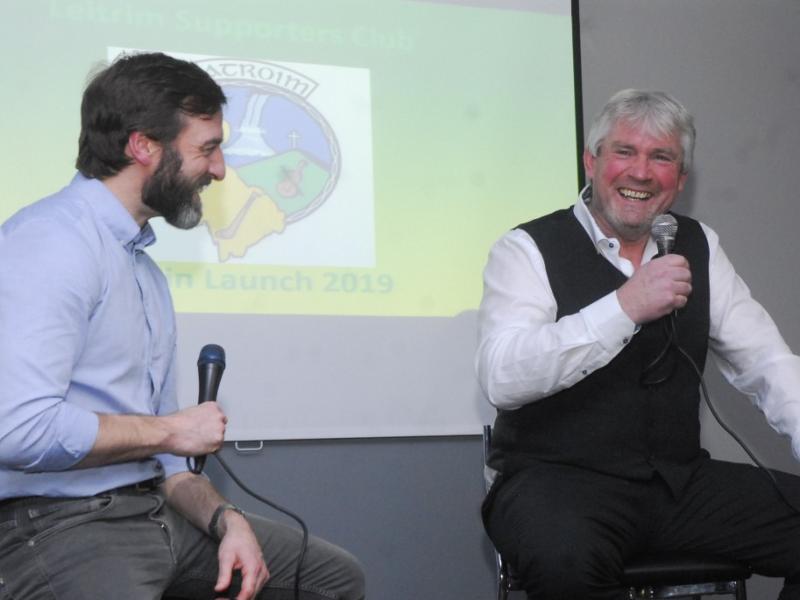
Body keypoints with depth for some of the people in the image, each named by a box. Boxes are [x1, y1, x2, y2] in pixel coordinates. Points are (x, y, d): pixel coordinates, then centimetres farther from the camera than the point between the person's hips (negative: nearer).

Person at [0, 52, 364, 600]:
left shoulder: (147, 273, 18)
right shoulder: (52, 240, -13)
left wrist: (225, 520, 1)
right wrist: (168, 430, -12)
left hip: (153, 509, 9)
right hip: (59, 524, -9)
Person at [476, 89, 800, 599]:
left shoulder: (699, 248, 13)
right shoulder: (528, 250, -3)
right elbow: (502, 378, -19)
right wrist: (626, 306, -24)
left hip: (679, 479, 6)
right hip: (557, 478, -5)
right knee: (565, 559, -38)